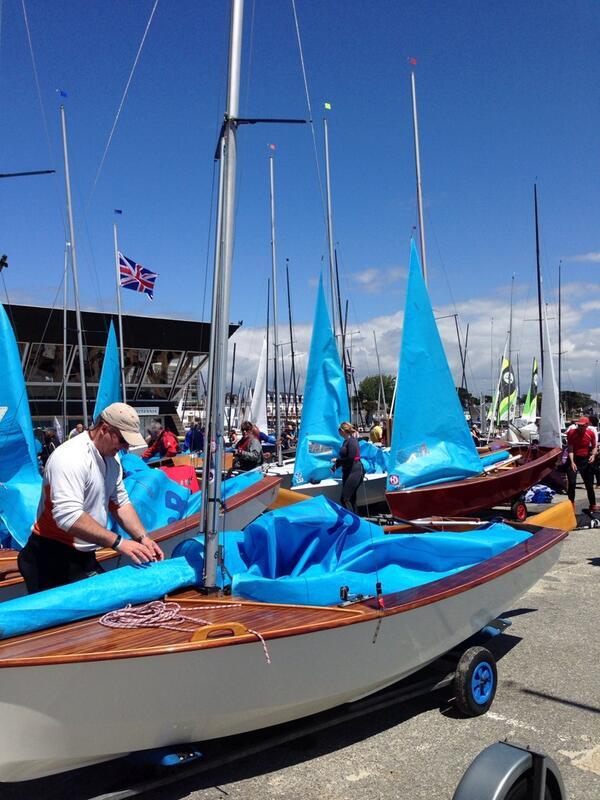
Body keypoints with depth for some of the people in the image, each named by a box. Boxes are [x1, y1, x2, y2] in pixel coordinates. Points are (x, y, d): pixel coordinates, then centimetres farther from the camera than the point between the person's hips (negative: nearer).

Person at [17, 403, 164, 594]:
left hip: (84, 556, 9)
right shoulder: (71, 457, -24)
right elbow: (68, 516, -33)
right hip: (53, 559, -8)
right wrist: (118, 542, -33)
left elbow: (121, 503, 8)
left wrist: (143, 538, -6)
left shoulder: (111, 459, 5)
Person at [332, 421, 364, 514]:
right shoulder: (346, 441, 13)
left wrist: (337, 460, -8)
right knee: (351, 498, 13)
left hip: (355, 471, -10)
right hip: (347, 472, 10)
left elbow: (350, 459, -20)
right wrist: (335, 467, 9)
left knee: (345, 498, -14)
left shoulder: (352, 441, -14)